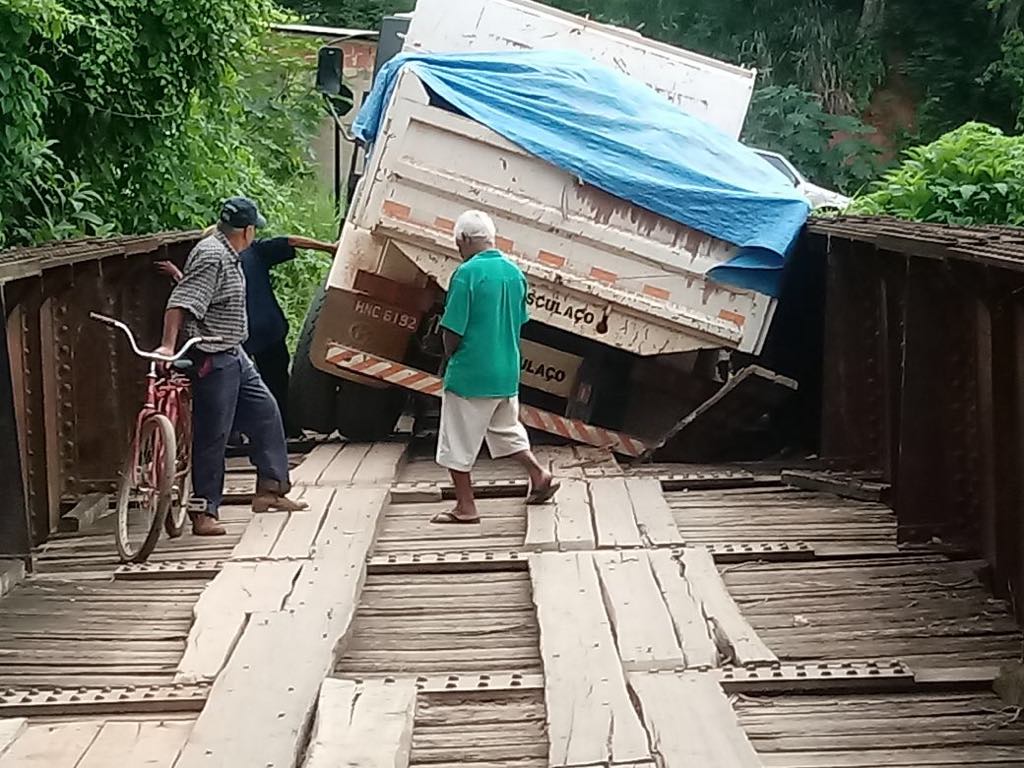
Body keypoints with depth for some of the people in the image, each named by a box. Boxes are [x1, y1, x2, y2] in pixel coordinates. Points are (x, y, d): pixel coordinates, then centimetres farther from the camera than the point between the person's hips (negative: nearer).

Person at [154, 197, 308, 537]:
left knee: (265, 413, 14)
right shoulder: (212, 256, -20)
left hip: (234, 355, 11)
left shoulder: (228, 255, 12)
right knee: (212, 436, -6)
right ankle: (203, 513, 1)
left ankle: (270, 490, 22)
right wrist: (168, 345, -36)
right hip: (212, 359, -11)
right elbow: (180, 302, -29)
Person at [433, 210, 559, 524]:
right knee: (506, 429, 27)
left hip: (469, 373, -7)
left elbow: (452, 331, -16)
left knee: (457, 442, 6)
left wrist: (449, 359, 2)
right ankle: (539, 475, 23)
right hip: (507, 371, 7)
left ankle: (466, 507, 11)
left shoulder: (466, 274, -17)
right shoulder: (514, 272, 5)